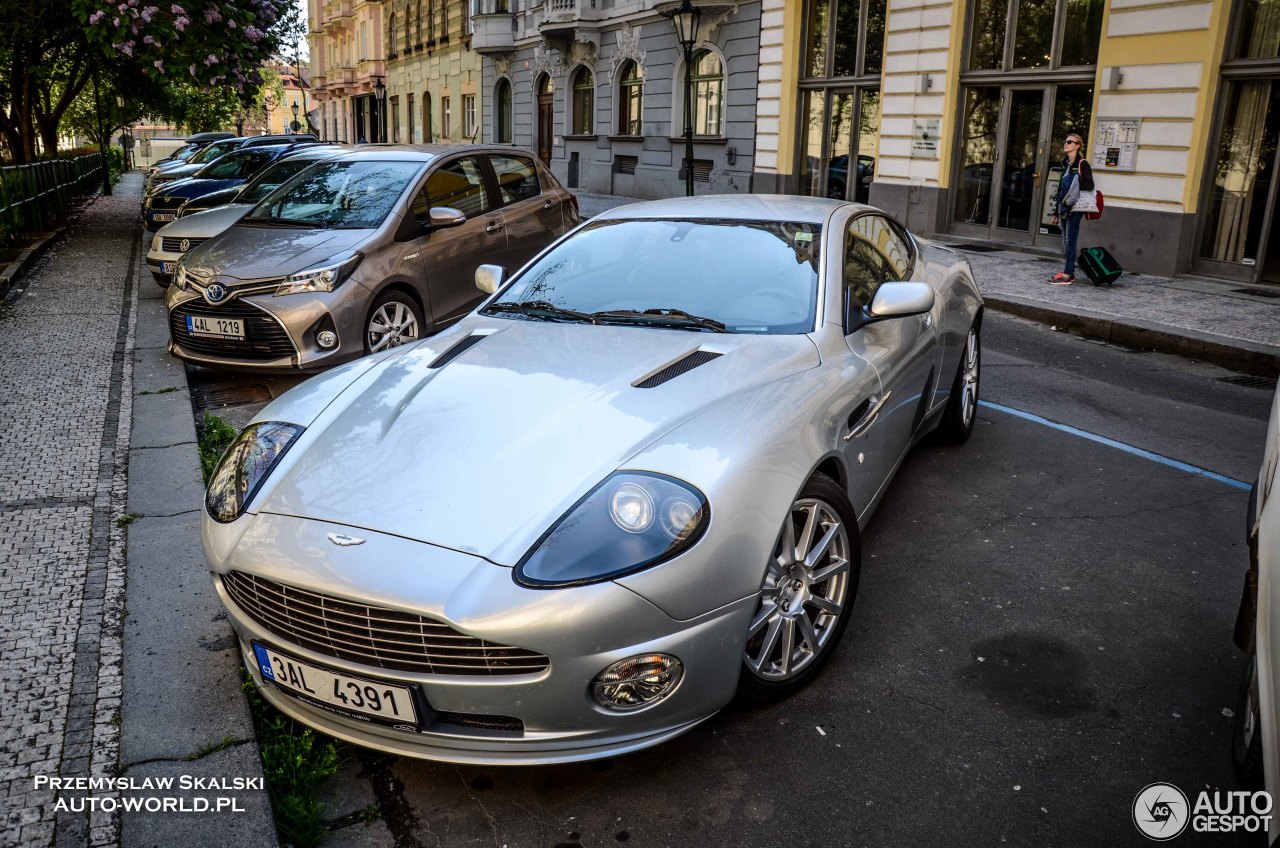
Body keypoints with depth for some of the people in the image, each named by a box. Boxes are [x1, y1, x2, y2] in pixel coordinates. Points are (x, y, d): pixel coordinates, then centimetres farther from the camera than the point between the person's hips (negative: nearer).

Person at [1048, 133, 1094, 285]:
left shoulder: (1082, 164, -5)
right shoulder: (1066, 164, 16)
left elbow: (1090, 185, -12)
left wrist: (1073, 185, -20)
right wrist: (1056, 212, 17)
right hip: (1064, 208, 7)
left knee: (1070, 242, -8)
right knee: (1066, 242, 9)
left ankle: (1067, 275, -8)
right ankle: (1069, 272, 15)